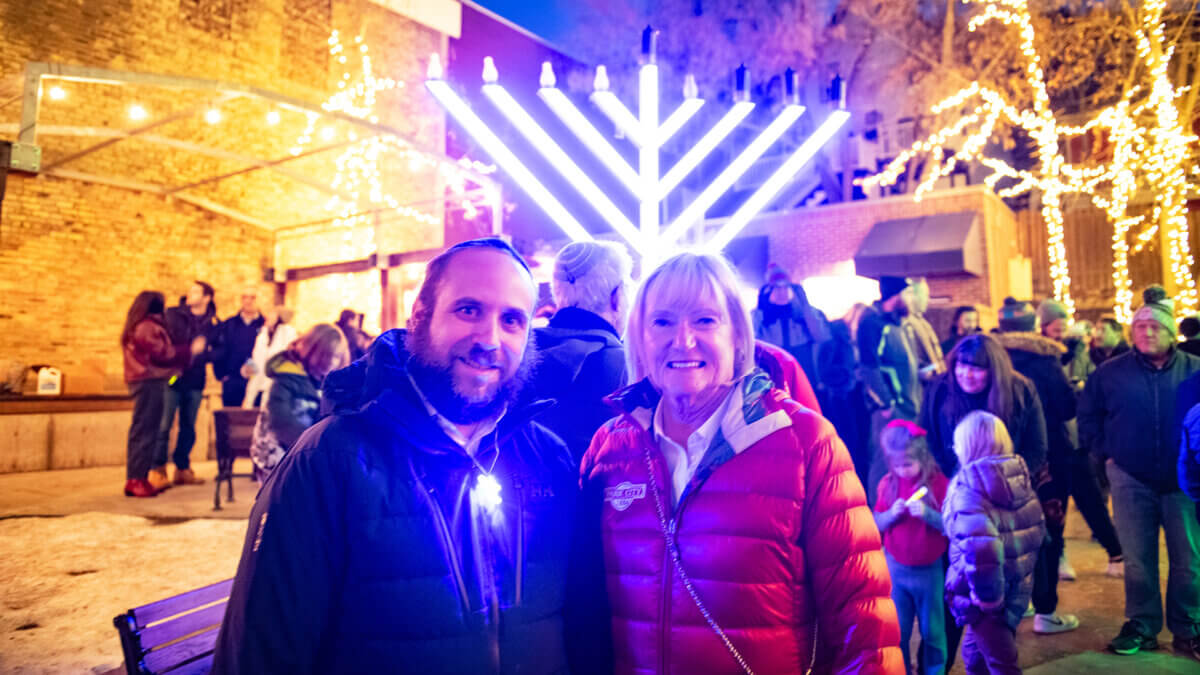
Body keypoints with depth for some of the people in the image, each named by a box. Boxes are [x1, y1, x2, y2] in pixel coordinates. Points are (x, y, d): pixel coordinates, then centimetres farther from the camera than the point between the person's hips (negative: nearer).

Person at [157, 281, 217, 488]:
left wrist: (204, 352, -14)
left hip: (195, 382, 3)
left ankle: (183, 469, 22)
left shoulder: (212, 323, 6)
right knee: (163, 426, -4)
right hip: (172, 379, -3)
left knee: (188, 428, 11)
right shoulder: (173, 315, 1)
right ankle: (158, 471, 5)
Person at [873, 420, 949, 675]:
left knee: (932, 630, 13)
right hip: (896, 569, 2)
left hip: (929, 570, -2)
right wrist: (892, 514, -18)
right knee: (896, 630, 13)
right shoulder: (887, 484, -3)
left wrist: (927, 513, -27)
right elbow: (877, 523, 1)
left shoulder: (938, 482, -11)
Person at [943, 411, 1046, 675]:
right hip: (1019, 587, 7)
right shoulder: (1019, 476, 2)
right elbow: (1037, 532, 11)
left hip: (985, 593, -7)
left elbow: (981, 549, -30)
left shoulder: (967, 490, -21)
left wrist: (988, 600, -19)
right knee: (975, 652, 24)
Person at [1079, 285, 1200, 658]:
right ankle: (1142, 626, 21)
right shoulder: (1111, 372, 0)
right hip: (1131, 480, 0)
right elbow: (1087, 418, 9)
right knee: (1137, 559, 8)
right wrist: (1107, 451, 2)